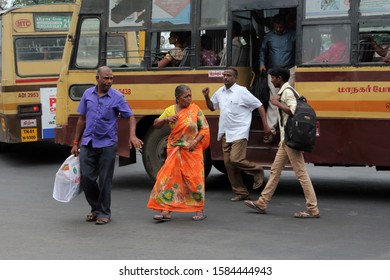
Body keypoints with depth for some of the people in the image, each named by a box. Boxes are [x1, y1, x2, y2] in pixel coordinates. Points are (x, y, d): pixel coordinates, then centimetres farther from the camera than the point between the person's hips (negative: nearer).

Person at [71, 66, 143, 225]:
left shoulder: (117, 97, -3)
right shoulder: (88, 94, 5)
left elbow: (130, 116, -1)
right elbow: (82, 119, 11)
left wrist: (132, 136, -19)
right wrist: (76, 143, 11)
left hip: (107, 144, -3)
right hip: (88, 144, 3)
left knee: (105, 180, 2)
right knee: (86, 177, 2)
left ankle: (104, 213, 15)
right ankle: (95, 208, 23)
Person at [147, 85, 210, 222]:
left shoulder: (195, 109, -3)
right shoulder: (170, 110, 2)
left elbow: (204, 128, -1)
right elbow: (156, 124, 5)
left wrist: (195, 141, -13)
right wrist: (166, 119, -15)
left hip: (193, 151, -2)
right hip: (175, 151, 2)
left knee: (194, 179, 0)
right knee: (169, 177, -4)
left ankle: (200, 210, 14)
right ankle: (166, 211, 0)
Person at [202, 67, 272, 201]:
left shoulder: (242, 91, -9)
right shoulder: (220, 92, 9)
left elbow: (259, 106, -6)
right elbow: (212, 107, 24)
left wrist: (265, 125, -9)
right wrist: (206, 97, 4)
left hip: (239, 133, -7)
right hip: (226, 134, 7)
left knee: (236, 160, -19)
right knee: (228, 163, 4)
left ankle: (257, 170, 10)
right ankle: (240, 192, 14)